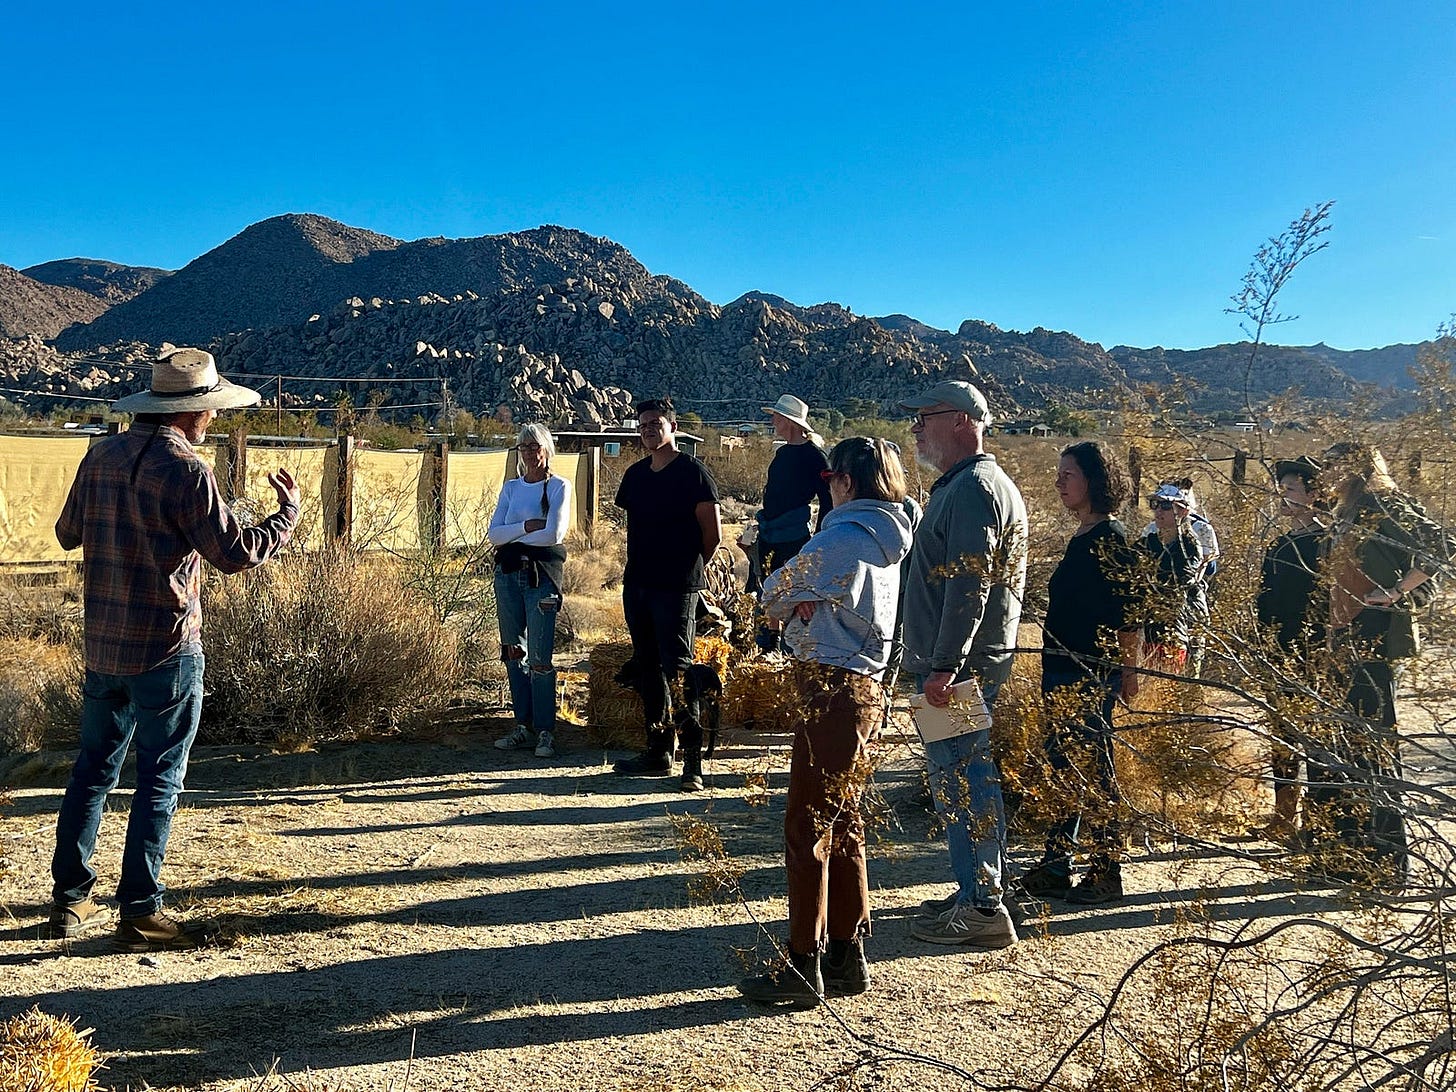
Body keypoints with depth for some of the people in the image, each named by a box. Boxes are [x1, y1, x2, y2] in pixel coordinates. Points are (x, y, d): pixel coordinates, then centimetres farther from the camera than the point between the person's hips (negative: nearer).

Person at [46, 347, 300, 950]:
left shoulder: (102, 455, 6)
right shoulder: (185, 471, -16)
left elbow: (68, 533, 18)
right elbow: (236, 552, -15)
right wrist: (288, 512, -1)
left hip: (102, 646, 7)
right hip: (165, 652, -7)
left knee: (93, 769, 17)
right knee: (159, 781, 2)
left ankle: (70, 901, 25)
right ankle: (141, 915, 7)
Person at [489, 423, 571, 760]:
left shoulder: (558, 487, -1)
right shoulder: (511, 487, 14)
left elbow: (554, 534, -14)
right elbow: (493, 534, 3)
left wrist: (512, 538, -4)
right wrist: (526, 526, -12)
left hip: (541, 576, -5)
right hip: (508, 574, 5)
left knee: (539, 657, -8)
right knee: (513, 652, 8)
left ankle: (545, 731, -2)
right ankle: (523, 725, 15)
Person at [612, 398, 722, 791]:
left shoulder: (691, 472, -7)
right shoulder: (635, 474, 13)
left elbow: (713, 533, -7)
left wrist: (688, 568, 4)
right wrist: (643, 566, 16)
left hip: (676, 588, -7)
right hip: (637, 584, 7)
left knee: (677, 669, -9)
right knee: (647, 669, 12)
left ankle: (693, 760, -4)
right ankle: (658, 752, 22)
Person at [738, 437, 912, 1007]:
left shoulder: (844, 536, -14)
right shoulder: (887, 540, 14)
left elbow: (774, 593, -6)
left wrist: (786, 605, 13)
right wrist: (805, 606, -3)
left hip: (832, 689, -9)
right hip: (865, 686, 9)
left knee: (806, 827, -3)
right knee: (843, 824, 15)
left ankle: (803, 967, 3)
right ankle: (847, 956, 22)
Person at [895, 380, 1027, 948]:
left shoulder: (973, 487, -15)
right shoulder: (970, 483, 19)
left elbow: (968, 584, -24)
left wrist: (945, 665, -26)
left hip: (961, 666, -11)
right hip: (968, 662, 11)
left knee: (962, 781, -5)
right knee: (969, 779, 16)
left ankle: (982, 909, 2)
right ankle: (979, 891, 26)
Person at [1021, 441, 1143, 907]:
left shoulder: (1111, 538, -13)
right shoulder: (1081, 538, 15)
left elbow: (1129, 614, -16)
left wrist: (1127, 671, -17)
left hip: (1092, 676, -9)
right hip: (1064, 673, 9)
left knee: (1093, 772, -1)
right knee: (1063, 768, 12)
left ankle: (1106, 874, 10)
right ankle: (1054, 869, 21)